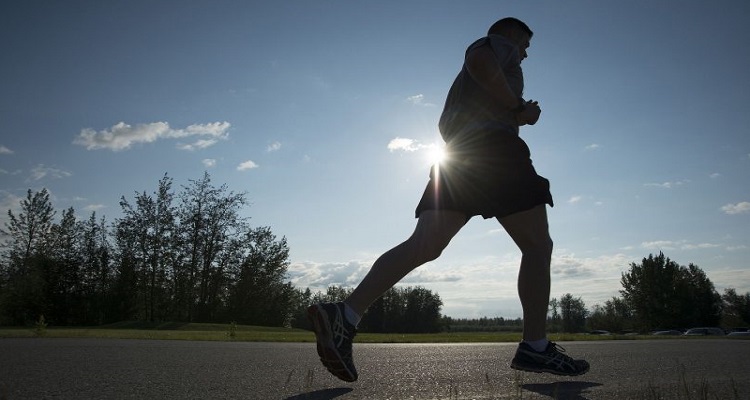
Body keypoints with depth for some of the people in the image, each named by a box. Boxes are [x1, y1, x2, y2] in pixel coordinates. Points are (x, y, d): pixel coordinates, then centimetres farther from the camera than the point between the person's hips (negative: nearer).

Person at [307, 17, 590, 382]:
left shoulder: (466, 79, 38)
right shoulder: (499, 45, 13)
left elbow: (445, 126, 38)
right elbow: (479, 61, -12)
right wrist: (518, 107, -5)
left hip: (455, 156, 8)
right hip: (493, 147, -8)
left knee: (423, 246, -10)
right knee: (538, 246, 0)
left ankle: (345, 315, -25)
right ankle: (535, 347, -5)